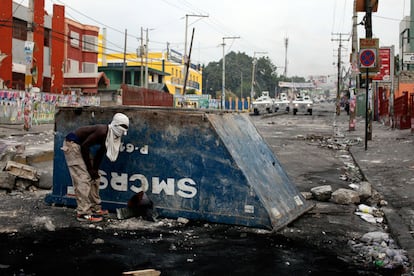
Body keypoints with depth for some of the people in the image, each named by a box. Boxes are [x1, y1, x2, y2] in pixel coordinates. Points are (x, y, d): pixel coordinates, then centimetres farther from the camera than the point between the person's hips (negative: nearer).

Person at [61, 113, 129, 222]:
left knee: (94, 177, 11)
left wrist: (95, 170, 0)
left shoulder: (110, 135, 1)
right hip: (72, 144, -10)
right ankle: (83, 213, -12)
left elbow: (100, 153, 7)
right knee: (83, 179, -14)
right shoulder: (102, 132, -27)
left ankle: (95, 208, 19)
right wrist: (90, 169, -19)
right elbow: (84, 147, -26)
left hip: (80, 146, 10)